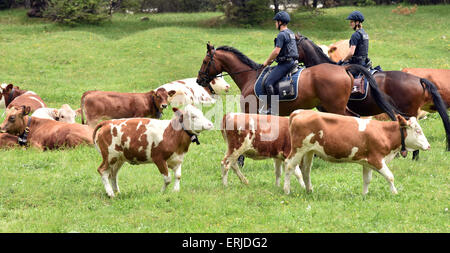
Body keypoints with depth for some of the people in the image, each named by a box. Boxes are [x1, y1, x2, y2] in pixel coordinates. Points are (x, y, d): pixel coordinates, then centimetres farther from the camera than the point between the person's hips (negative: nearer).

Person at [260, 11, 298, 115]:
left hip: (285, 63, -11)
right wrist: (272, 59, 22)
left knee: (268, 82, -17)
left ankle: (271, 109, -23)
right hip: (292, 62, 11)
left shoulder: (282, 35, -15)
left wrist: (267, 61, -5)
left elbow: (276, 51, -19)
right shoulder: (291, 33, 17)